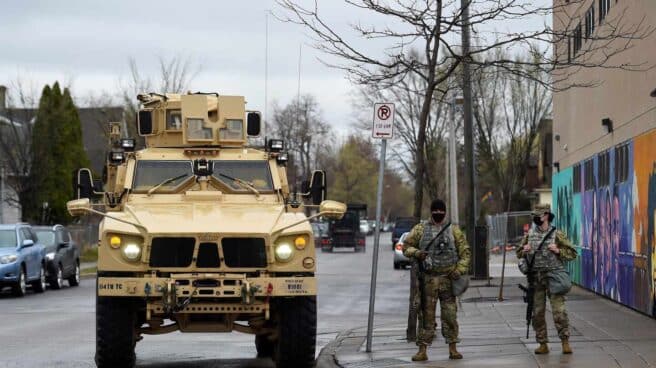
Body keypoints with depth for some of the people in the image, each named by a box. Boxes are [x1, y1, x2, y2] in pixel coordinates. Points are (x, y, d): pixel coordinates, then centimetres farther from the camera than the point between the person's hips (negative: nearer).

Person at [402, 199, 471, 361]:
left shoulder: (453, 230, 8)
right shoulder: (420, 229, 6)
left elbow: (465, 251, 7)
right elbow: (406, 246, 8)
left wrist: (460, 270, -6)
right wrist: (416, 253, -12)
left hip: (448, 279, 1)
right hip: (428, 279, 0)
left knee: (450, 314, 2)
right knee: (426, 314, 0)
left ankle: (453, 348, 9)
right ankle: (422, 350, 1)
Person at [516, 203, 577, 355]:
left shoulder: (556, 234, -1)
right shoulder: (530, 234, 9)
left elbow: (572, 253, 1)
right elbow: (519, 253, 19)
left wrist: (558, 251, -15)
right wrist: (524, 250, -3)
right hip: (535, 278, 4)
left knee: (559, 310, -10)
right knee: (538, 312, 5)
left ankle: (565, 341, -5)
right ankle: (543, 344, 12)